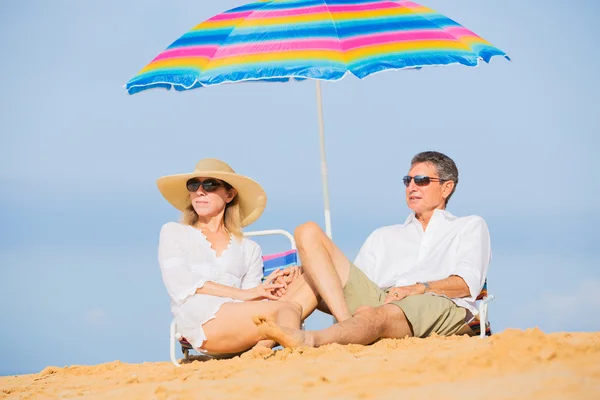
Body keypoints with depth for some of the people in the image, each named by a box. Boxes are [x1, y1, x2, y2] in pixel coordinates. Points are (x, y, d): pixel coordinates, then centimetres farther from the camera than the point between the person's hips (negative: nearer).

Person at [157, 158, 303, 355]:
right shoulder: (173, 233, 24)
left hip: (241, 326, 3)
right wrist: (243, 294, -8)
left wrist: (271, 291, -10)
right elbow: (179, 284, 3)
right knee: (289, 309, -28)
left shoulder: (249, 249, 29)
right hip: (201, 321, -3)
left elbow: (252, 305, 15)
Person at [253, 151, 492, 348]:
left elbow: (467, 284, 5)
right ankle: (346, 321, -29)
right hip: (377, 298, 5)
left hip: (437, 304, -5)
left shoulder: (470, 227, 25)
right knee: (309, 233, -7)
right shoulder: (383, 237, 38)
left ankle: (309, 339, -73)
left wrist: (417, 288, -11)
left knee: (372, 315, -41)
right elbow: (356, 284, 22)